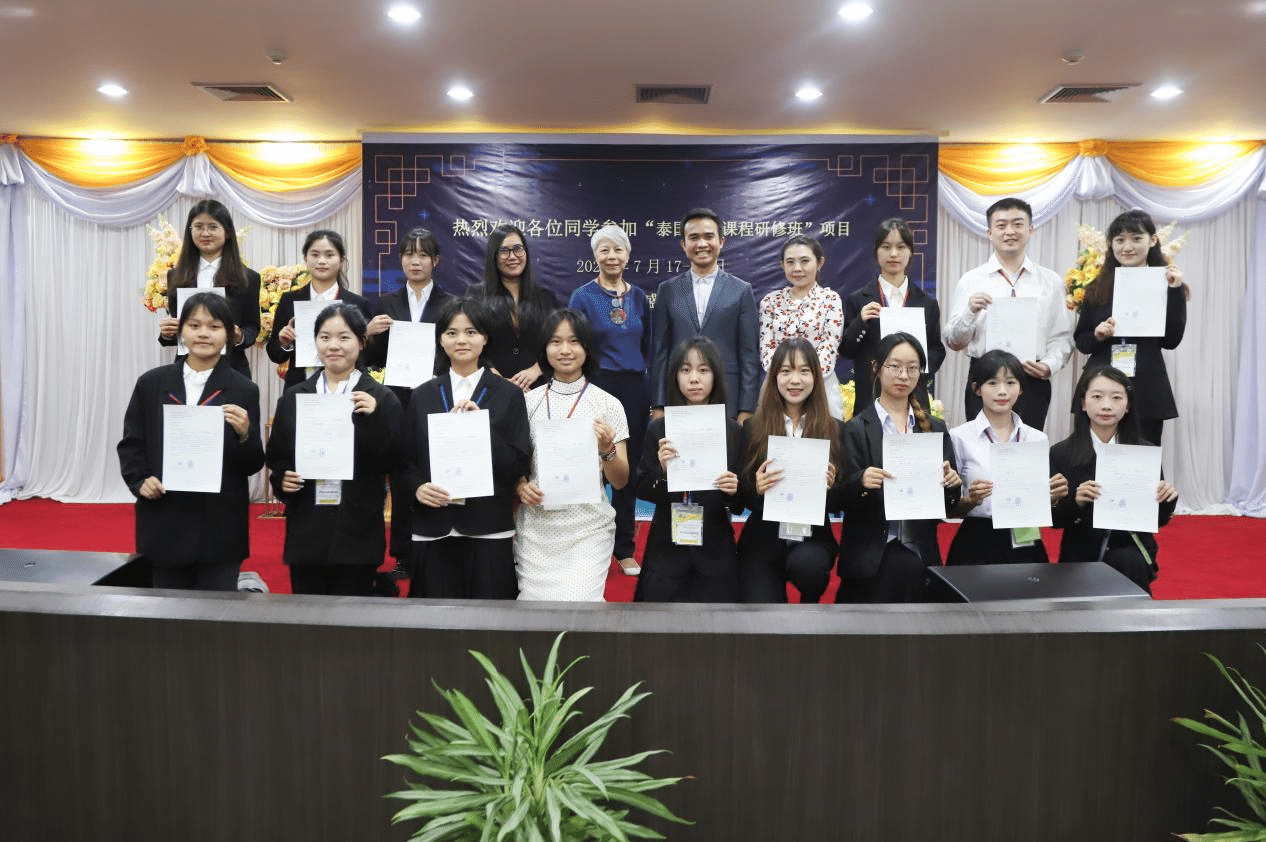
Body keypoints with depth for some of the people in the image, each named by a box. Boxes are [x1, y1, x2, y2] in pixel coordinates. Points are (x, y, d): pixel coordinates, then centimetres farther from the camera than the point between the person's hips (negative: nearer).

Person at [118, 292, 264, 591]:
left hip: (220, 526, -2)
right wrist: (139, 481, -6)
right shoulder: (151, 383, 6)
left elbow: (253, 466, -1)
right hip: (165, 524, 2)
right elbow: (130, 444, 11)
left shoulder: (243, 391, -1)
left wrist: (245, 434, -20)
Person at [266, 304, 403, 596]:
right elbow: (276, 458, 16)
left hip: (356, 535, -3)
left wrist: (374, 418, -18)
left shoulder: (380, 399, 1)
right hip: (305, 533, 3)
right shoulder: (293, 398, 10)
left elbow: (391, 462, -5)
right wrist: (281, 480, -5)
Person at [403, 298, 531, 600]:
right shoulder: (423, 396, 10)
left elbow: (519, 465, -3)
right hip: (433, 531, 2)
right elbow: (406, 460, 10)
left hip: (489, 532, -2)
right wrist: (417, 487, -10)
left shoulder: (508, 394, 3)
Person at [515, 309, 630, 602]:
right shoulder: (529, 401, 4)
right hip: (535, 529, 2)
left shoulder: (608, 404, 0)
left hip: (588, 529, -1)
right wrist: (521, 486, -8)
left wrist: (607, 449, -18)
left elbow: (620, 482, 1)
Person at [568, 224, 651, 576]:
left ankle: (624, 549, 20)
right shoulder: (583, 297, -2)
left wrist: (652, 393, 7)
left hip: (634, 390, 4)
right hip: (597, 388, -3)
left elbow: (648, 347, 14)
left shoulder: (639, 297, 9)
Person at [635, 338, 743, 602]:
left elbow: (740, 505, 2)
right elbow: (642, 491, -1)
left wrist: (734, 490, -19)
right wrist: (661, 471, -19)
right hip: (666, 550, 0)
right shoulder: (658, 429, -2)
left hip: (714, 552, 0)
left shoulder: (733, 431, -2)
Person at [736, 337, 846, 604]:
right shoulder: (752, 428, 1)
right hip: (762, 541, 0)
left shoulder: (835, 430, 3)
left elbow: (840, 503, 5)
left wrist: (830, 487, -17)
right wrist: (756, 489, -18)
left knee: (805, 564, -33)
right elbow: (741, 499, 4)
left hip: (813, 540, 1)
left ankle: (810, 603, 3)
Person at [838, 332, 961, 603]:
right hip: (871, 550, -2)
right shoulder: (855, 429, 3)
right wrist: (861, 482, -22)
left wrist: (951, 484, -7)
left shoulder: (935, 428, 15)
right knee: (905, 570, -26)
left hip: (921, 549, 3)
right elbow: (843, 498, -2)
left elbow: (948, 505, 14)